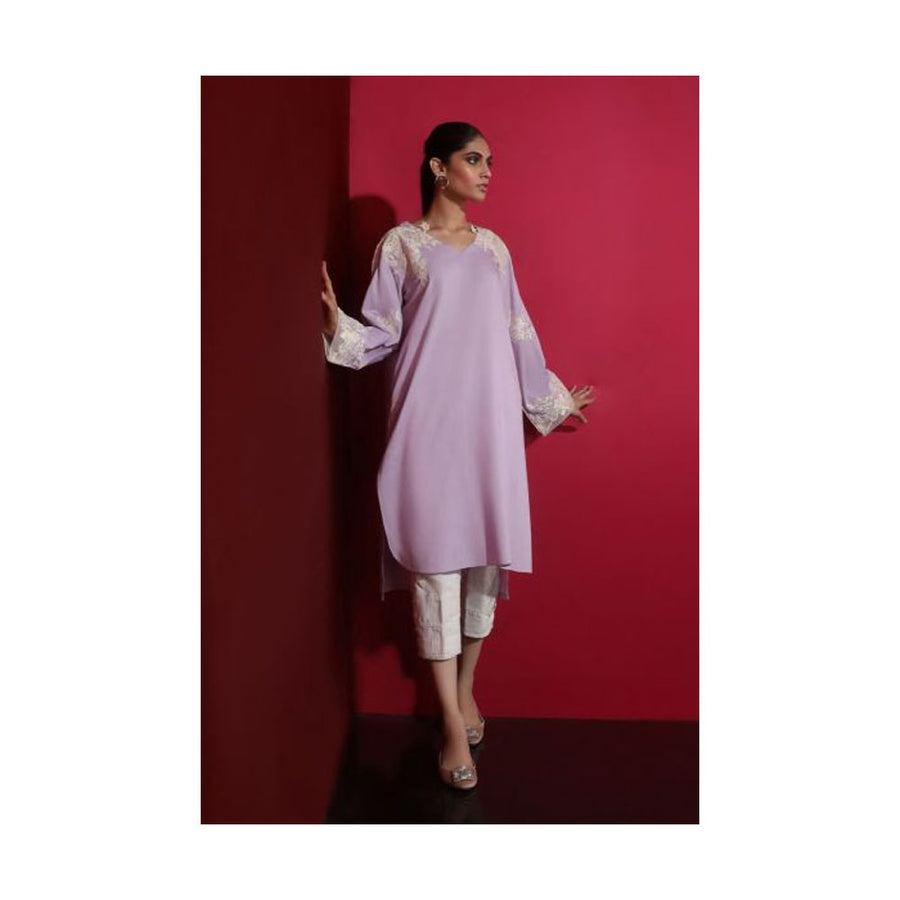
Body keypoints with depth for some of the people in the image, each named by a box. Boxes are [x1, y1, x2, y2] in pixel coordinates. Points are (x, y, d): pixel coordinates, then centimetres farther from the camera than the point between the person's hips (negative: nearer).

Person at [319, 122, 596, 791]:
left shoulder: (493, 247, 16)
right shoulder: (401, 244, 5)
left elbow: (519, 333, 20)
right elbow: (382, 334, 1)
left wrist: (552, 399, 24)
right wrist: (337, 326, -17)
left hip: (491, 421, 4)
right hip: (429, 422, -4)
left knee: (484, 552, 7)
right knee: (435, 558, -5)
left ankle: (466, 686, 28)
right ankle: (454, 727, 4)